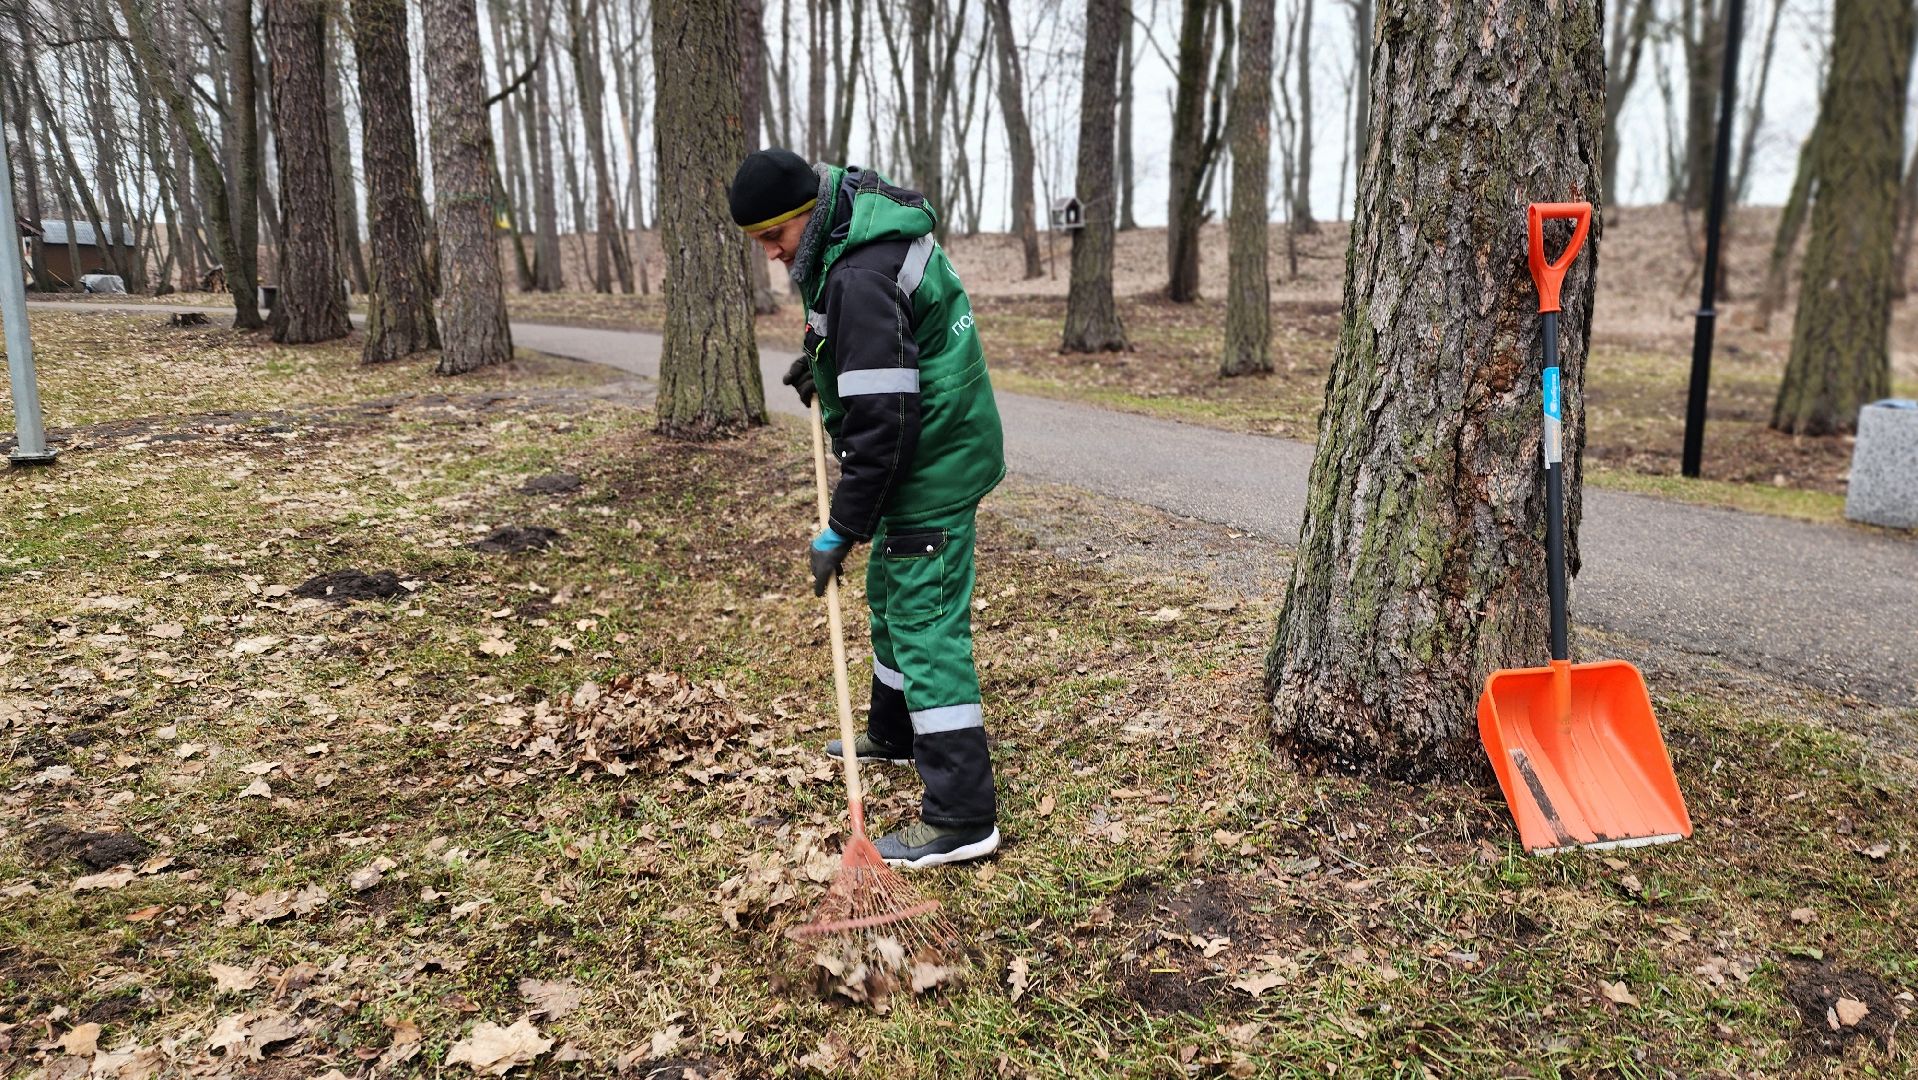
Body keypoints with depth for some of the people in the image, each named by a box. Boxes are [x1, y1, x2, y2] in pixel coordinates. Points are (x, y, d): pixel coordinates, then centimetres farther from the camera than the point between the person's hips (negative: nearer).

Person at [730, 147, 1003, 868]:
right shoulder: (866, 220, 6)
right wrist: (825, 362, 15)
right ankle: (895, 734, 43)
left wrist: (843, 530, -20)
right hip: (936, 449, 11)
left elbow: (878, 424, -27)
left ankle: (962, 816, -6)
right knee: (890, 591, 23)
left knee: (926, 623, -10)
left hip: (933, 464, -11)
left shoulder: (861, 277, -27)